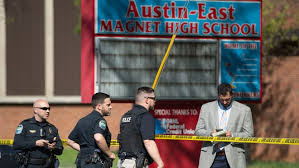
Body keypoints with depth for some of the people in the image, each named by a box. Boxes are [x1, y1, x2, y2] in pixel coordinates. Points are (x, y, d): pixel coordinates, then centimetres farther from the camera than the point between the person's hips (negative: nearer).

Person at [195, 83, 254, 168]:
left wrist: (232, 136, -15)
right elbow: (198, 131, 10)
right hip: (210, 157, 1)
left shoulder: (244, 110, 5)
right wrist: (210, 133, -13)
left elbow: (249, 134, 4)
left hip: (233, 157, -1)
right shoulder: (206, 108, 10)